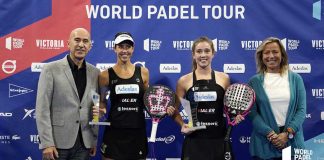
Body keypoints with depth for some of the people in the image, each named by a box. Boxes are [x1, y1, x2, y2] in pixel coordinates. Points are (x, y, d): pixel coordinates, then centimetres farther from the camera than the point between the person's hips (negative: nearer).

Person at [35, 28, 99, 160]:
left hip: (84, 144, 4)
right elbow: (42, 109, -7)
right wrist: (47, 143, -13)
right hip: (57, 143, -3)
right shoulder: (51, 69, -4)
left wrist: (94, 140, 9)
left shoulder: (95, 73, 7)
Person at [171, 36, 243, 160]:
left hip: (219, 139, 1)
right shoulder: (184, 80, 1)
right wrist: (182, 124, -9)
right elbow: (174, 109, 7)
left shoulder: (224, 78, 4)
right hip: (194, 141, -1)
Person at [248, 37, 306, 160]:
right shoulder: (254, 81, 1)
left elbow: (301, 109, 0)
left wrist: (288, 133, -12)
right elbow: (252, 112, -4)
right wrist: (270, 134, -15)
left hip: (292, 141, 1)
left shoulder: (295, 79, 4)